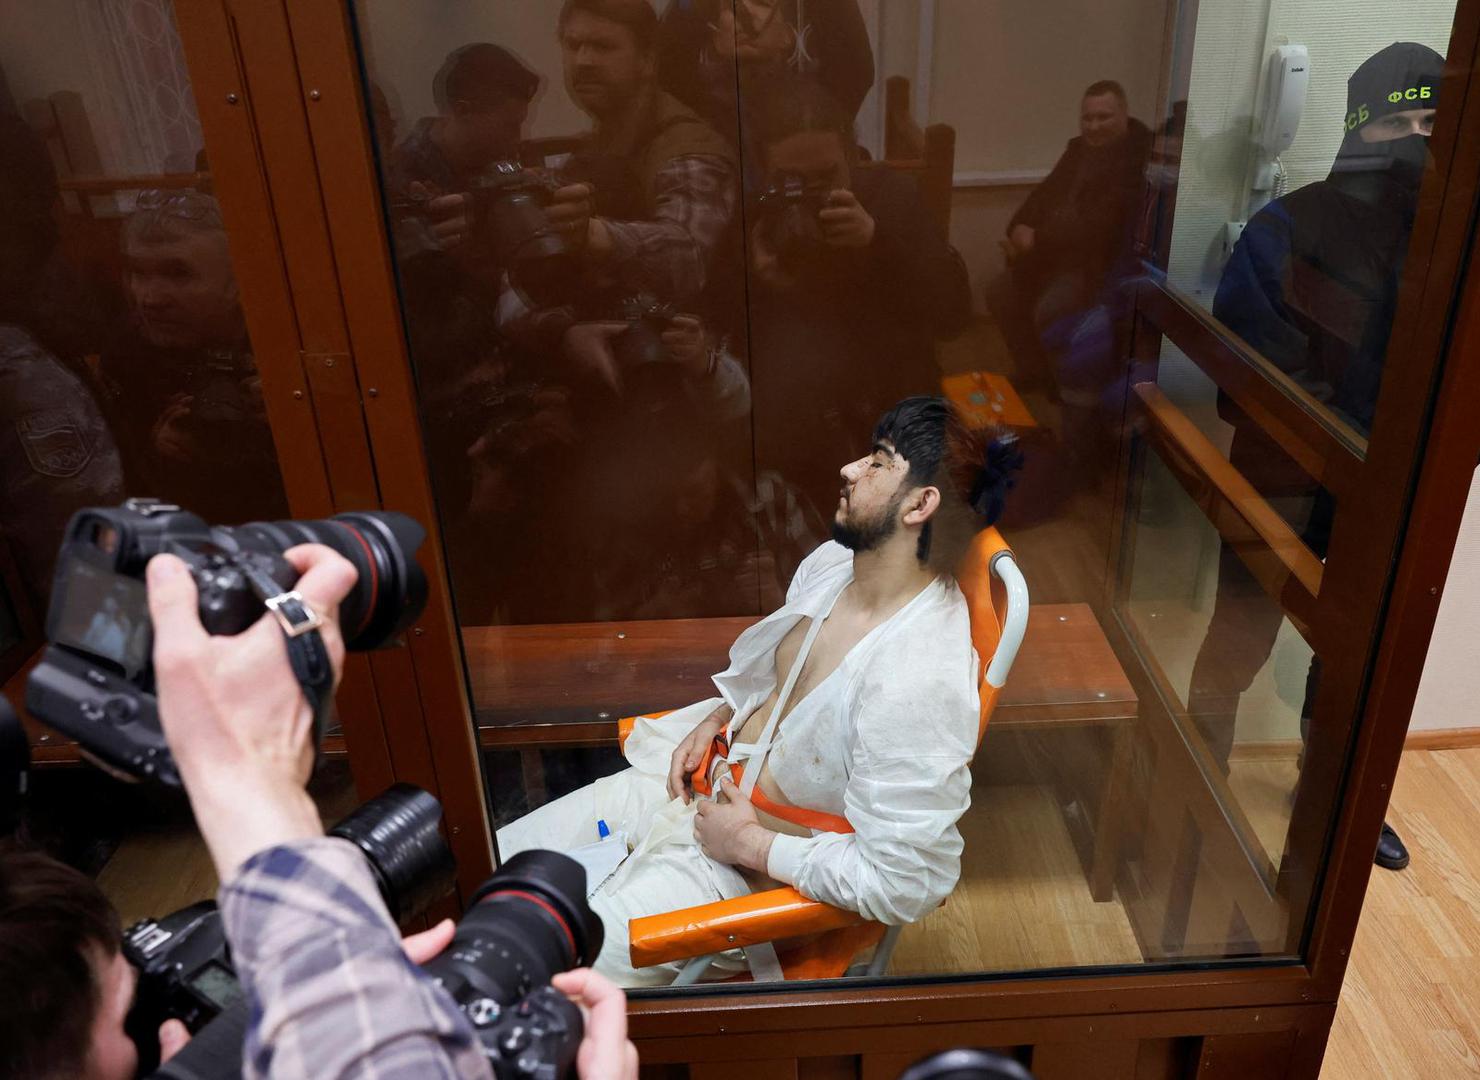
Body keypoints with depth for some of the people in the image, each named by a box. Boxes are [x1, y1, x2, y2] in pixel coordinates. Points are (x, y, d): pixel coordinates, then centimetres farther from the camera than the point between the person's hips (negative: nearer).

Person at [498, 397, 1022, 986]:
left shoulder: (918, 683, -32)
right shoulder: (833, 562, -4)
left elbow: (902, 883, -29)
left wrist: (749, 843, -20)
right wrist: (715, 721, 1)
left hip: (756, 868, -8)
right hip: (694, 781, 8)